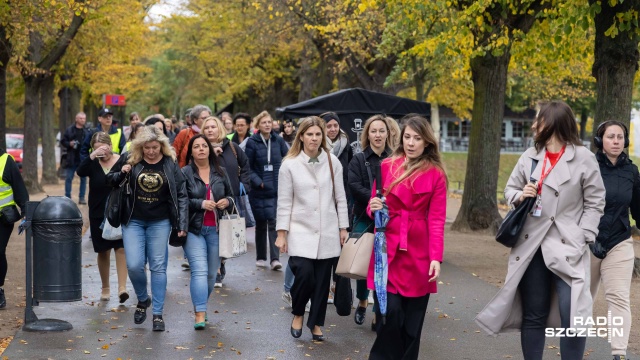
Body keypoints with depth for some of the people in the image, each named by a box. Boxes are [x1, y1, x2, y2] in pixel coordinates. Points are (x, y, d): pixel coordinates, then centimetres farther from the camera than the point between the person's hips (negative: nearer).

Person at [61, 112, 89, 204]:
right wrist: (69, 144, -11)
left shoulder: (87, 131, 4)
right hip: (72, 159, -1)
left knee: (83, 178, 4)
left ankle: (82, 197, 11)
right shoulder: (69, 130, 2)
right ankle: (67, 197, 10)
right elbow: (63, 141, 6)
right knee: (69, 178, 3)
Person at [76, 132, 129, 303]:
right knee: (103, 252, 9)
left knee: (121, 249, -11)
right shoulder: (93, 164, 0)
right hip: (99, 215, 2)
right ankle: (105, 288, 22)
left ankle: (122, 287, -13)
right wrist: (92, 156, -31)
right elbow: (80, 172, -20)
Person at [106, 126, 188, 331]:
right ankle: (142, 300, 21)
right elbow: (110, 180, 9)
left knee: (158, 267, 1)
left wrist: (182, 225, -9)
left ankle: (158, 314, 9)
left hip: (160, 222, -1)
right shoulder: (130, 159, -3)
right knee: (134, 265, -8)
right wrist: (122, 173, -13)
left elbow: (181, 195, -3)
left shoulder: (170, 164, -4)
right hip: (133, 221, 1)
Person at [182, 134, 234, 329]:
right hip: (194, 229, -4)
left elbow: (230, 195, 19)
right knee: (199, 270, -15)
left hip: (215, 230, 4)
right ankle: (200, 314, -17)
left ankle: (200, 305, 27)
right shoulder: (185, 173, -3)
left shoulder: (220, 172, 10)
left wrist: (227, 201, -3)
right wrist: (200, 204, -18)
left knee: (211, 273, 9)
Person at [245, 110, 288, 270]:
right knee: (260, 223, 8)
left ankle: (275, 258, -8)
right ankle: (261, 257, 21)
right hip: (259, 191, -1)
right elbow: (248, 167, -2)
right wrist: (258, 182, -13)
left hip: (276, 189, 1)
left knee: (274, 221, -8)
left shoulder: (278, 140, 3)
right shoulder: (252, 142, -4)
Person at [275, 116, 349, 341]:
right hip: (300, 232, -2)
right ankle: (298, 314, 13)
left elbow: (340, 197, 6)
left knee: (322, 281, 5)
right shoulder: (290, 165, -2)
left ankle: (316, 324, 22)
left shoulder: (332, 162, 2)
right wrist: (281, 233, -4)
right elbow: (284, 202, -1)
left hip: (327, 232, 2)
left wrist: (343, 228, 5)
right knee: (304, 275, -15)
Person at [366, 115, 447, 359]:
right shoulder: (387, 166, 5)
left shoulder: (436, 174, -1)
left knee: (413, 319, 5)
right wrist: (374, 208, -12)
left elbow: (437, 219, -4)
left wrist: (436, 257, -13)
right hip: (388, 248, 1)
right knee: (389, 310, -8)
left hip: (418, 253, 0)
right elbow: (373, 205, 12)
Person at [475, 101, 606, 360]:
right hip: (531, 245, 4)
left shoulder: (583, 158, -3)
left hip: (568, 246, -4)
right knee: (533, 315, 10)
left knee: (573, 316, -14)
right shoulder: (529, 156, 8)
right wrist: (520, 196, -5)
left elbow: (595, 203, -2)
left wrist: (582, 239, -11)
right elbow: (510, 188, 18)